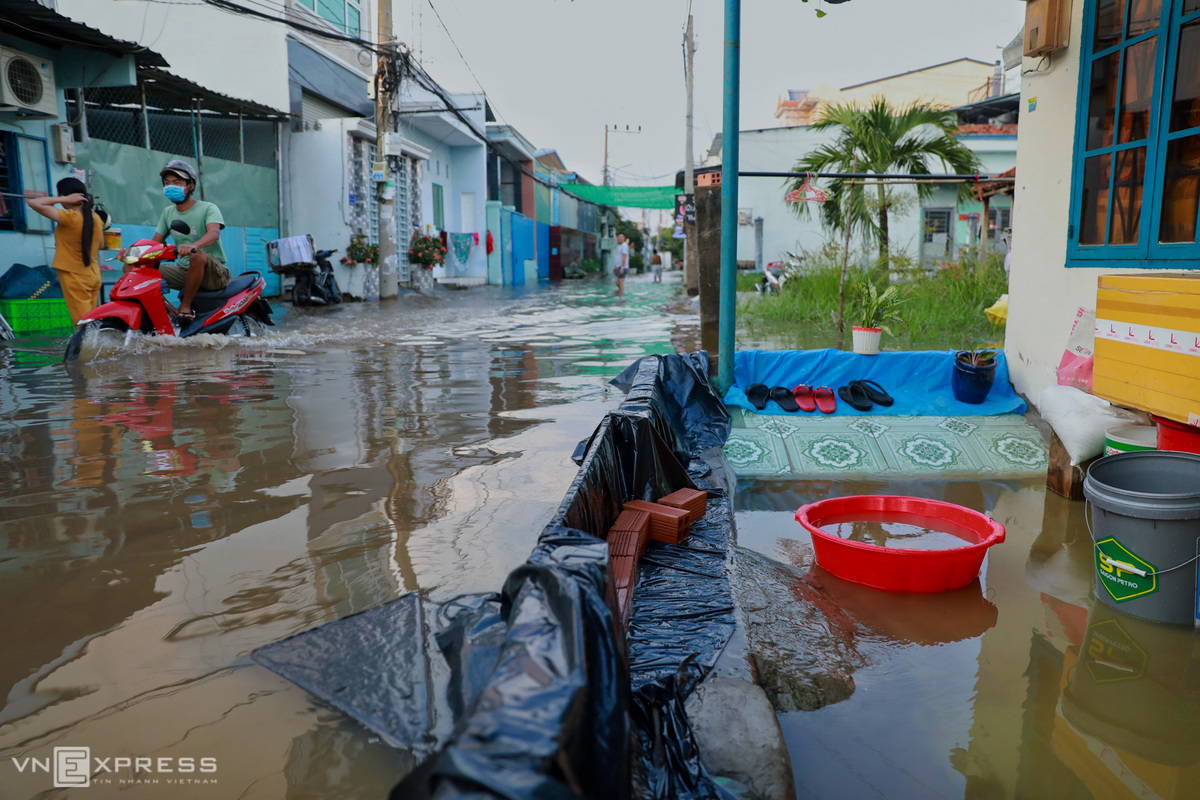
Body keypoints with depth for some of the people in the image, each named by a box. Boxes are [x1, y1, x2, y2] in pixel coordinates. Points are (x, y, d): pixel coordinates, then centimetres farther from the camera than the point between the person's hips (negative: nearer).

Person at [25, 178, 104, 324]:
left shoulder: (69, 217, -17)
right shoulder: (96, 218, 5)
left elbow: (34, 203, -20)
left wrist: (65, 200, -13)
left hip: (75, 278, -7)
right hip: (94, 276, 7)